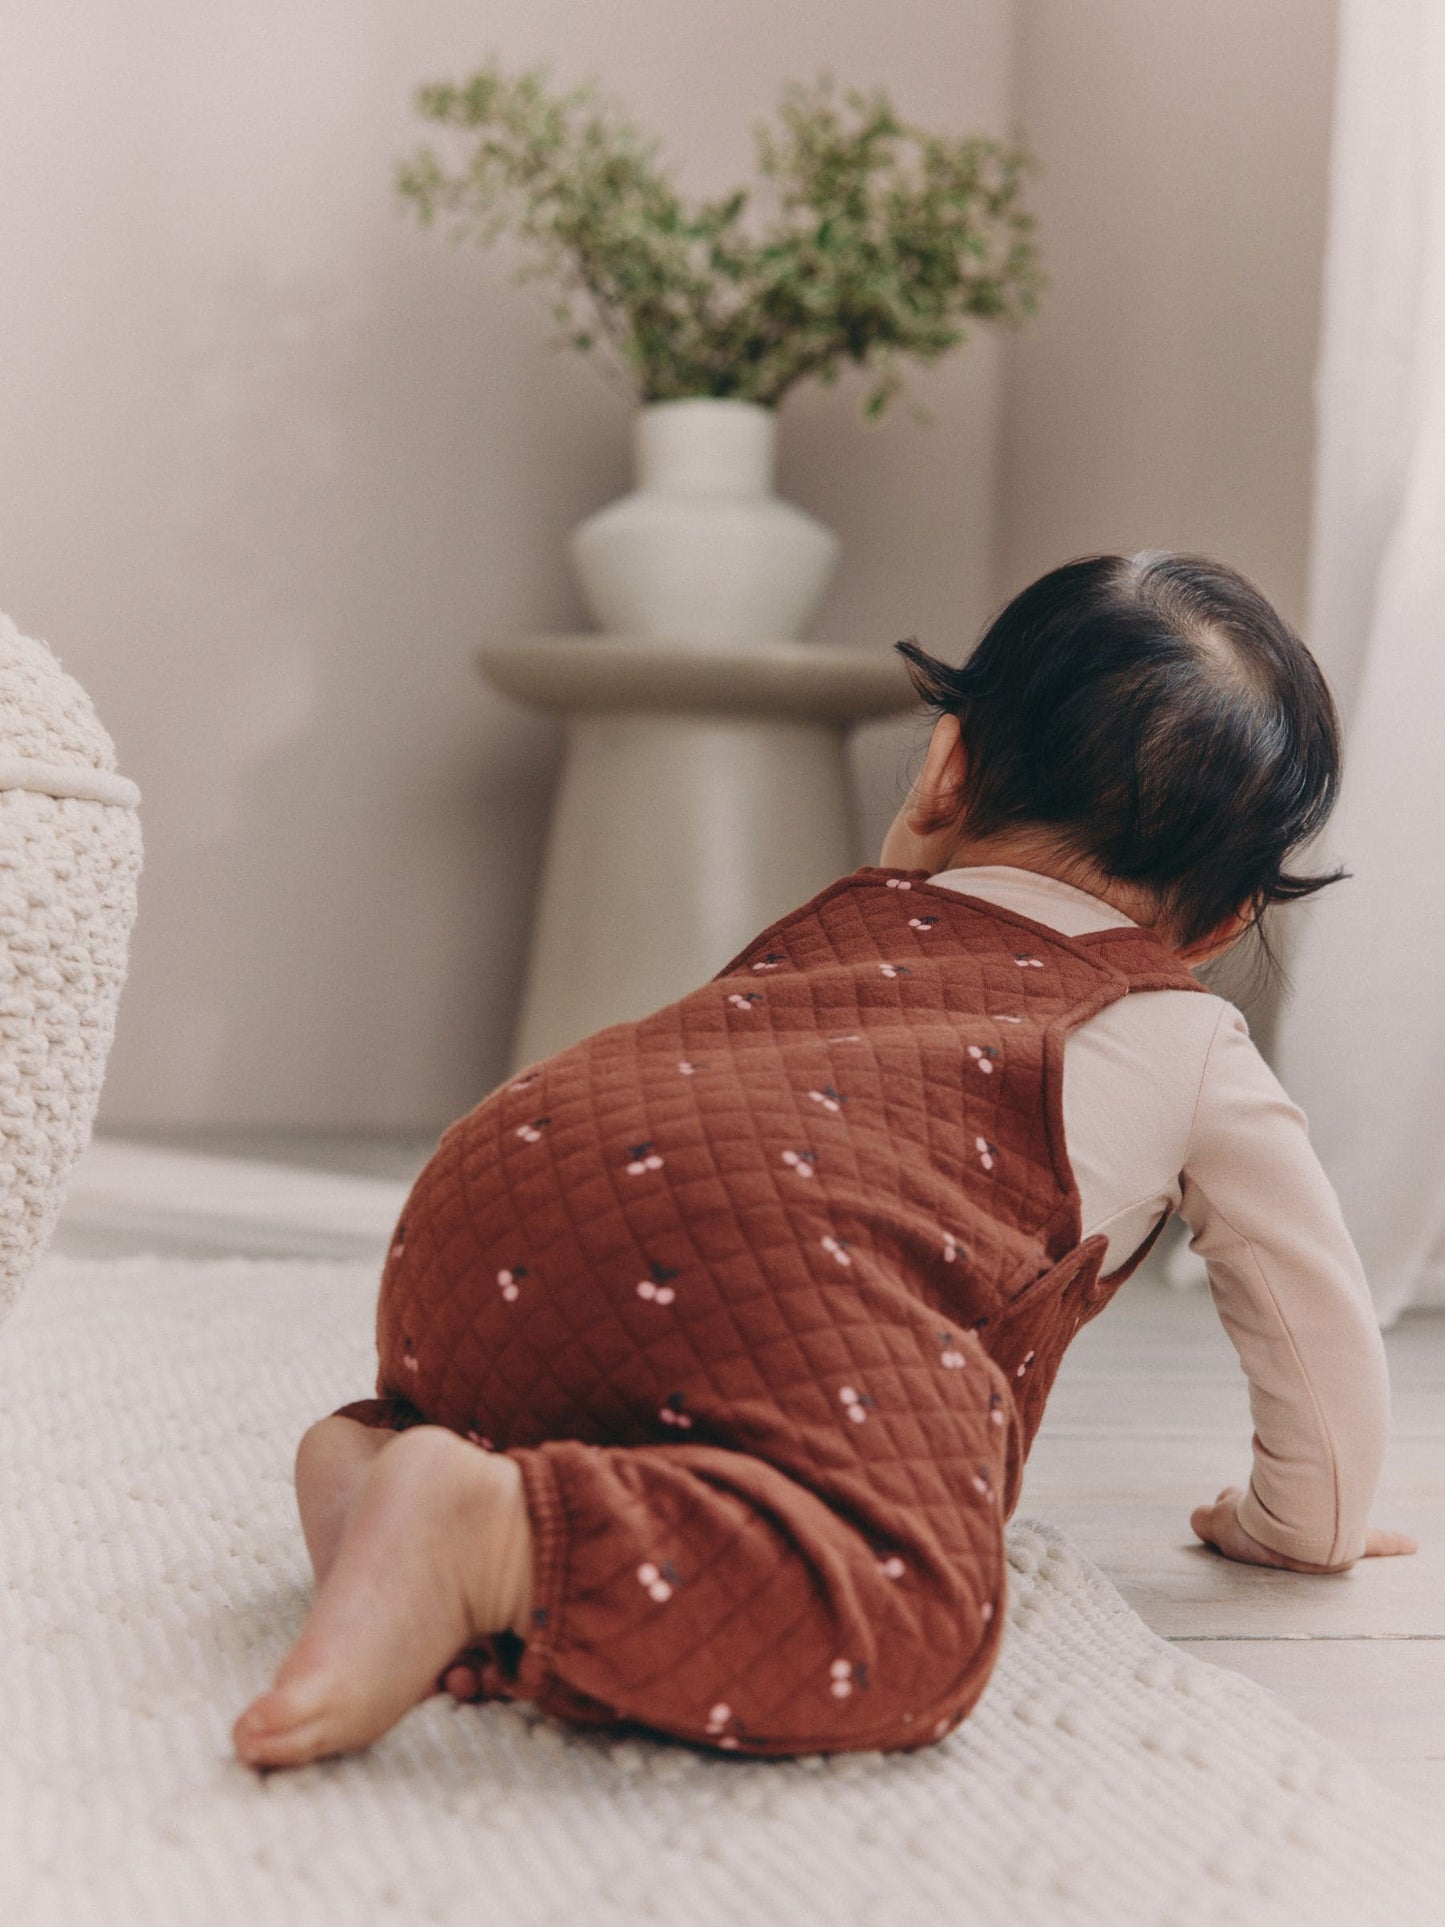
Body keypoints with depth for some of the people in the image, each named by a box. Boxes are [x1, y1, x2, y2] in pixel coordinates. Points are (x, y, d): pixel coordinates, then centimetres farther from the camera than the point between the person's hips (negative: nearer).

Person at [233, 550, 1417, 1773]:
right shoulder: (1189, 1046, 29)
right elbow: (1319, 1319, 35)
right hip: (766, 1250, -6)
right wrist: (1308, 1524, 53)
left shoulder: (849, 914, 42)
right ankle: (488, 1534, -37)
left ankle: (384, 1449, 3)